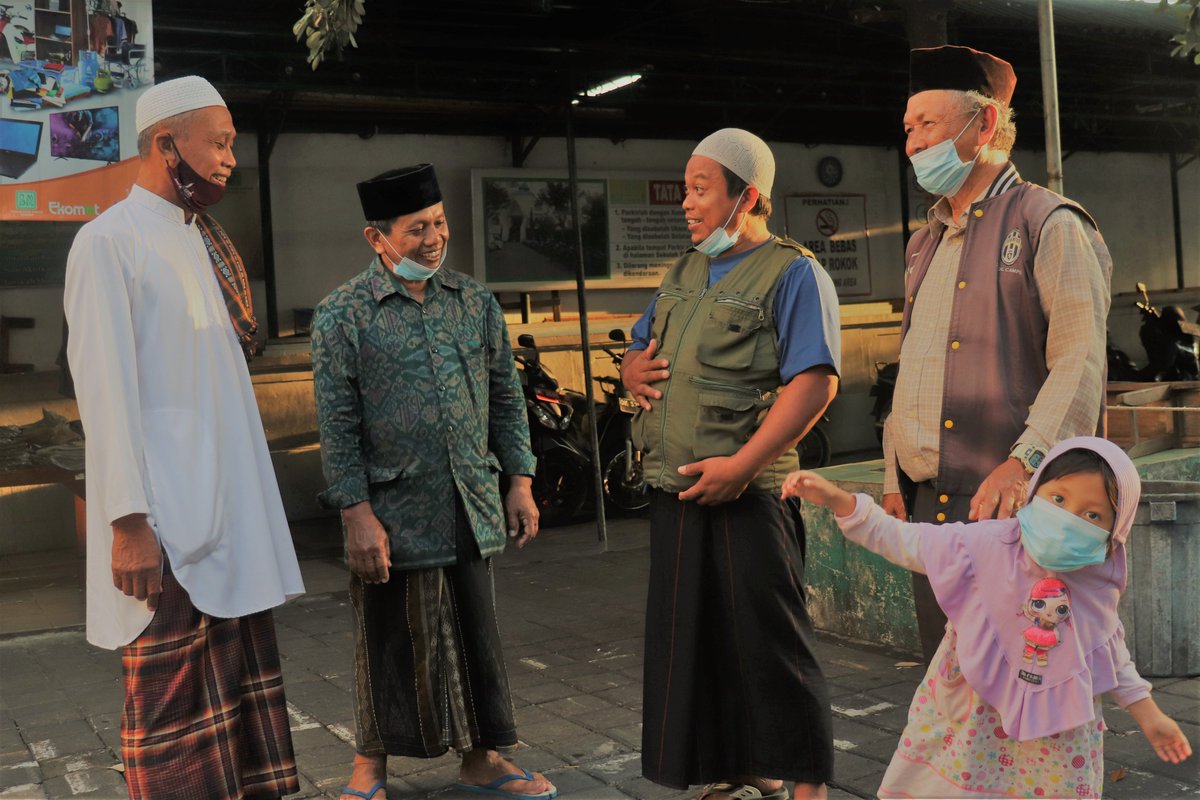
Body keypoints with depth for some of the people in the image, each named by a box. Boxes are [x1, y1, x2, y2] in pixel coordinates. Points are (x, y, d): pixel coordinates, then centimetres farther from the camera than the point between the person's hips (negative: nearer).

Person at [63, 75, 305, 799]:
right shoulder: (109, 240, -7)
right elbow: (106, 389, -14)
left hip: (237, 507, 8)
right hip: (168, 519, -8)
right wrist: (129, 521, -18)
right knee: (174, 698, 0)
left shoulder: (203, 241, 16)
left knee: (247, 678, 12)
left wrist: (256, 510, 15)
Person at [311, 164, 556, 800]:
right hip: (392, 514, -4)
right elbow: (336, 424, -7)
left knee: (477, 634, 12)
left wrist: (520, 479, 6)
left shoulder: (474, 302, 7)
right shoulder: (342, 314, -5)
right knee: (389, 641, 8)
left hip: (472, 509, 4)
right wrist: (356, 513, -12)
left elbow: (506, 395, 12)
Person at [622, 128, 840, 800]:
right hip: (675, 491, 8)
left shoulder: (793, 273, -6)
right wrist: (635, 370, 1)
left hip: (748, 493, -7)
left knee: (770, 642, 0)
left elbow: (816, 382, -16)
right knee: (695, 638, 13)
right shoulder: (685, 273, 18)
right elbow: (637, 353, 27)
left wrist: (740, 465, -23)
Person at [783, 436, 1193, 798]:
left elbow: (1111, 652, 12)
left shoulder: (1100, 585, -7)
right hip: (970, 727, -2)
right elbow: (897, 539, -10)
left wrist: (1147, 713, 15)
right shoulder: (983, 545, -17)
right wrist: (837, 499, -20)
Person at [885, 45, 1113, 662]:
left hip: (1009, 502, -7)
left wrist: (1022, 463, -26)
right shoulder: (923, 245, 22)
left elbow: (1080, 361, -14)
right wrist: (895, 475, 17)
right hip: (928, 506, 7)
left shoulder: (1049, 223, -3)